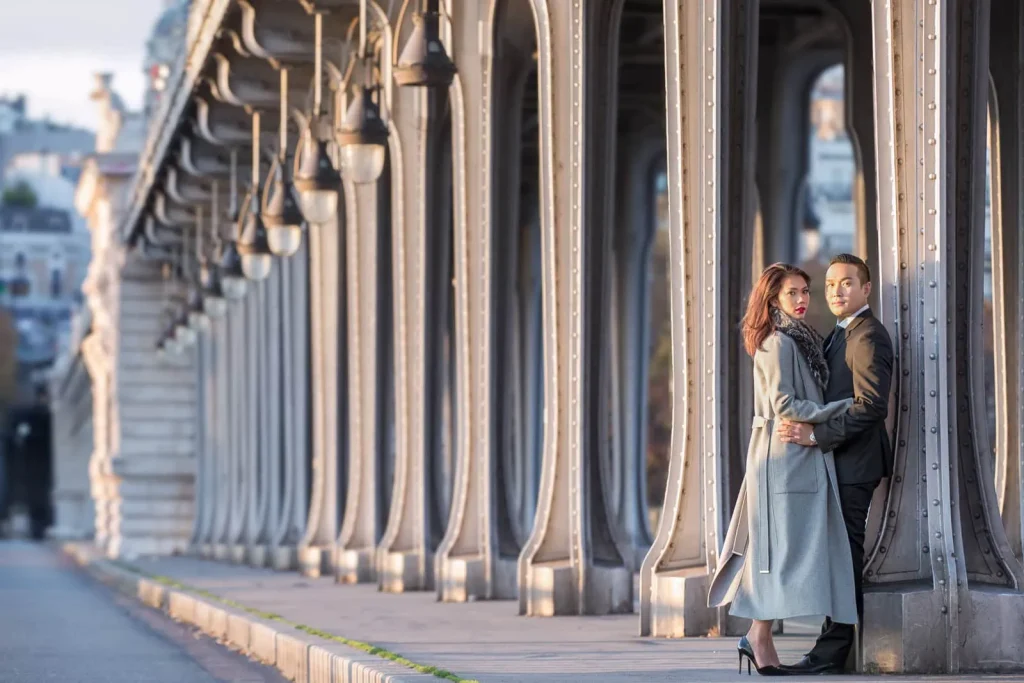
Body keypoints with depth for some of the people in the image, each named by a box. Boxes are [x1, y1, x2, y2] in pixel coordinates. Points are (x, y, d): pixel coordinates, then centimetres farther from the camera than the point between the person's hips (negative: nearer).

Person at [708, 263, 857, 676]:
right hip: (783, 454, -9)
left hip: (800, 457, 9)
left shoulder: (799, 340, 18)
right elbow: (785, 405, -16)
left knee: (778, 546, 7)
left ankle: (758, 637, 9)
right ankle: (761, 640, -8)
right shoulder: (779, 343, -11)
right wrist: (842, 408, -12)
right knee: (781, 546, -9)